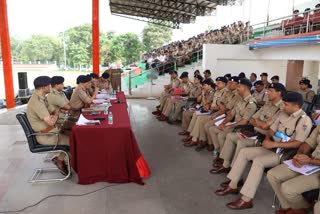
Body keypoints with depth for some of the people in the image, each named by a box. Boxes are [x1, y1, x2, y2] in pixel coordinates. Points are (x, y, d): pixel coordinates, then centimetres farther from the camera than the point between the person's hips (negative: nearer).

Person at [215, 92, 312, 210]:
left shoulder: (304, 120, -16)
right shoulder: (283, 114, 8)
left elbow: (298, 144, -23)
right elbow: (272, 129, 13)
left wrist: (274, 144, -26)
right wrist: (267, 139, -8)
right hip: (273, 147, 8)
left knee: (258, 161, -30)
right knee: (244, 152, -3)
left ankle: (246, 199, -25)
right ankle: (233, 185, 2)